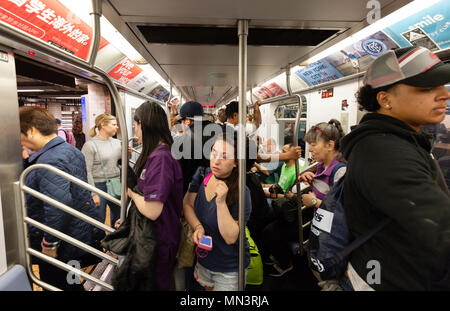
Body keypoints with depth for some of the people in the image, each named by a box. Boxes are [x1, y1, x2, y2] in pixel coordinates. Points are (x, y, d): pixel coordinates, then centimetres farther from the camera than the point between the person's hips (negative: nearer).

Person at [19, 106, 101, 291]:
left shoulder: (48, 162, -25)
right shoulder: (72, 150, 7)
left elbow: (58, 207, -33)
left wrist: (50, 244, -22)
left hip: (63, 248, -9)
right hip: (83, 233, 9)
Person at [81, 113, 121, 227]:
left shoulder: (117, 142, 6)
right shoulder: (90, 145, -10)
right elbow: (87, 172, -12)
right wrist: (93, 194, -14)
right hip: (100, 186, -5)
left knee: (119, 220, 17)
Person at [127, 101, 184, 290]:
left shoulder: (160, 158, -27)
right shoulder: (155, 153, 2)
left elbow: (152, 211, -30)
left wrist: (131, 192, -14)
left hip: (161, 240, -8)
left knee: (159, 283, 14)